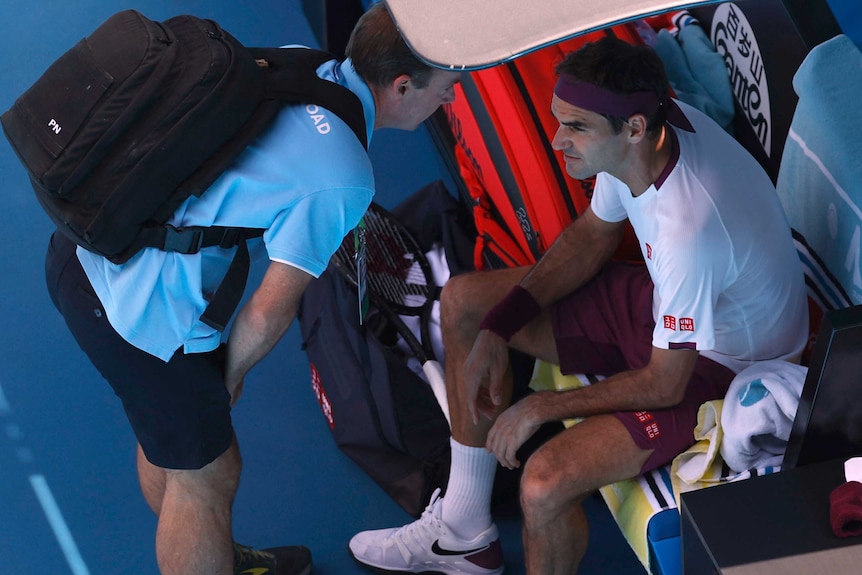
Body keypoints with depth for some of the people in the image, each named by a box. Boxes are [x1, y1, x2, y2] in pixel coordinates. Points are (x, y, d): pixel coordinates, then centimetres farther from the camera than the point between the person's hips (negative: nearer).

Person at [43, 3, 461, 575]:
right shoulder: (343, 179, -20)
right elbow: (268, 313, -16)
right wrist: (231, 374, 5)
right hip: (142, 305, -9)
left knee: (169, 431, 30)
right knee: (205, 474, 11)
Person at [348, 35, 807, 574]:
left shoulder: (689, 227, -39)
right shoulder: (640, 136, -15)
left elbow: (664, 385, -27)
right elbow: (594, 234, 5)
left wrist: (544, 405, -15)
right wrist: (497, 328, -3)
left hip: (718, 364, -9)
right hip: (658, 300, 9)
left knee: (546, 481, -29)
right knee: (463, 303, 9)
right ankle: (465, 531, 18)